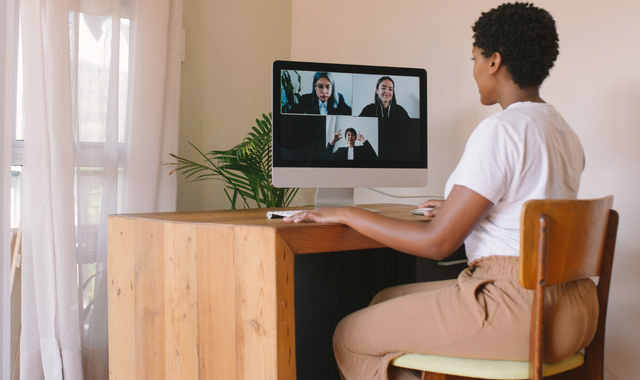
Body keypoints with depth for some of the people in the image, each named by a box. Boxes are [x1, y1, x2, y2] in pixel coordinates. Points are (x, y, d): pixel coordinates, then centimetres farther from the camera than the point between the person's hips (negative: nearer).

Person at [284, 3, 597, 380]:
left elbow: (436, 242, -17)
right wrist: (458, 209, 39)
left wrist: (347, 214, -8)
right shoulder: (565, 134, 14)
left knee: (350, 336, 0)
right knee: (386, 301, 21)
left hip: (517, 302, -10)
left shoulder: (500, 129, -16)